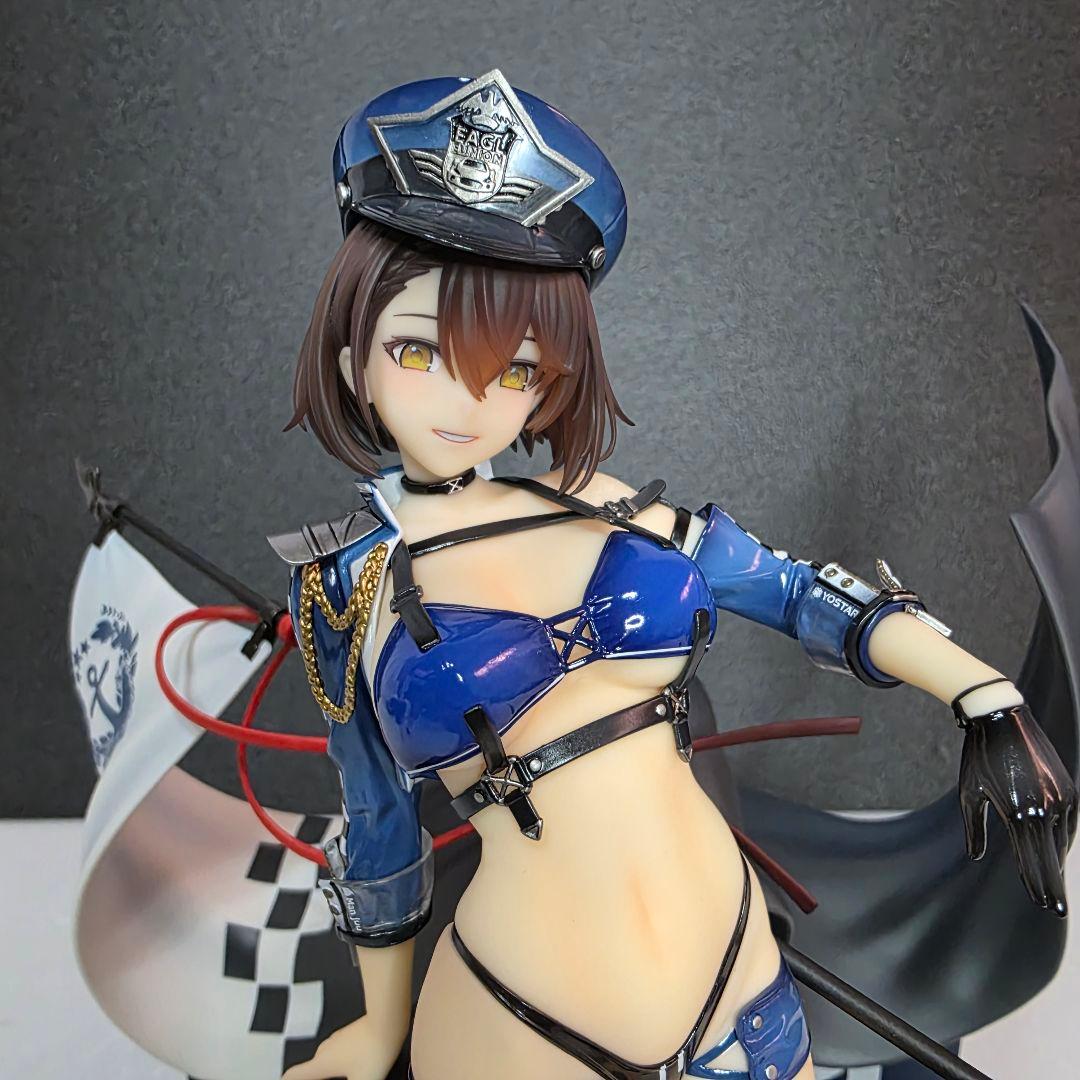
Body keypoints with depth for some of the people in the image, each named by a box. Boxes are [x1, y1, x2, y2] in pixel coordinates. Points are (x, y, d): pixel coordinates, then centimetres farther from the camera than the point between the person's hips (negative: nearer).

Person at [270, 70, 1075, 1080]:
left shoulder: (612, 507, -2)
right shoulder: (344, 582, -6)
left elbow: (799, 590, 6)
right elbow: (376, 821, 4)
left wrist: (985, 695, -8)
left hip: (734, 961, 3)